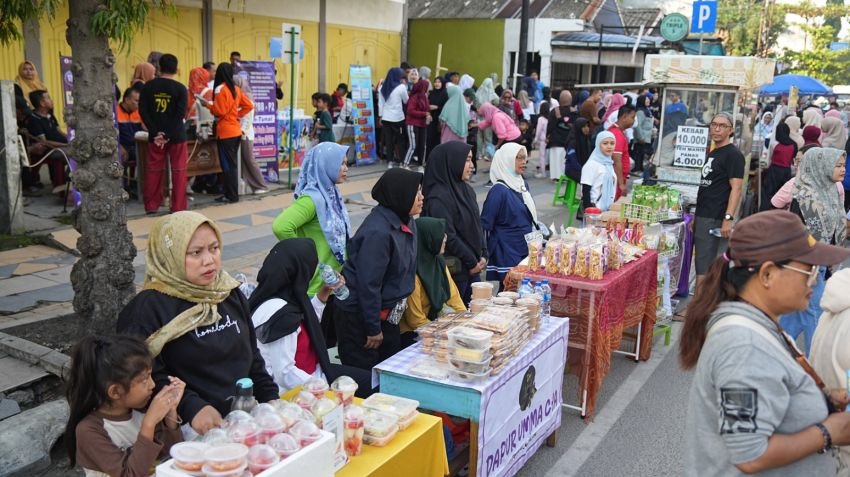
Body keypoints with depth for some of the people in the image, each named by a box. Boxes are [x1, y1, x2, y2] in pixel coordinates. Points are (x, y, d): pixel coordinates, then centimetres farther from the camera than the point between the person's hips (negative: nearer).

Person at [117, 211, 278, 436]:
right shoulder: (150, 307, -7)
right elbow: (150, 377, -12)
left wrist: (273, 401, 10)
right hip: (196, 429, -6)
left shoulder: (230, 293, 10)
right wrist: (191, 408, -23)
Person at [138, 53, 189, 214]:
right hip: (176, 135, -3)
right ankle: (178, 207, 1)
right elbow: (180, 115, -13)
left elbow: (143, 111, -3)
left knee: (153, 169, 9)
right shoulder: (180, 88, -5)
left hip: (155, 135, 3)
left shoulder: (148, 86, 4)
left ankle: (151, 206, 12)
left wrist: (156, 132, -7)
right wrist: (168, 135, -13)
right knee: (178, 170, 3)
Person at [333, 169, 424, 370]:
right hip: (358, 316, -8)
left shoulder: (405, 222, 2)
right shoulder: (378, 232, -26)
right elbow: (368, 283, -25)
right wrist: (373, 328, -18)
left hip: (386, 313, 9)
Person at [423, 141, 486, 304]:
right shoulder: (438, 197, -18)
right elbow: (448, 237, -20)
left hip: (473, 268, 8)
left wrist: (482, 256, 3)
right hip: (454, 270, -8)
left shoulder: (466, 190, 8)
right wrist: (472, 262, -12)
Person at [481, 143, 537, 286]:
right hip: (507, 256, -7)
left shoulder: (523, 184, 8)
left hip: (526, 252, 7)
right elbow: (484, 225, -15)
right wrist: (484, 255, -17)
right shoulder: (499, 190, -15)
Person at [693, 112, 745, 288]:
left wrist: (728, 218, -24)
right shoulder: (712, 153, 18)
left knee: (704, 267, -8)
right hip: (703, 217, 9)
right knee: (701, 265, 11)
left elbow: (736, 188, -16)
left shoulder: (733, 154, -8)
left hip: (716, 220, -9)